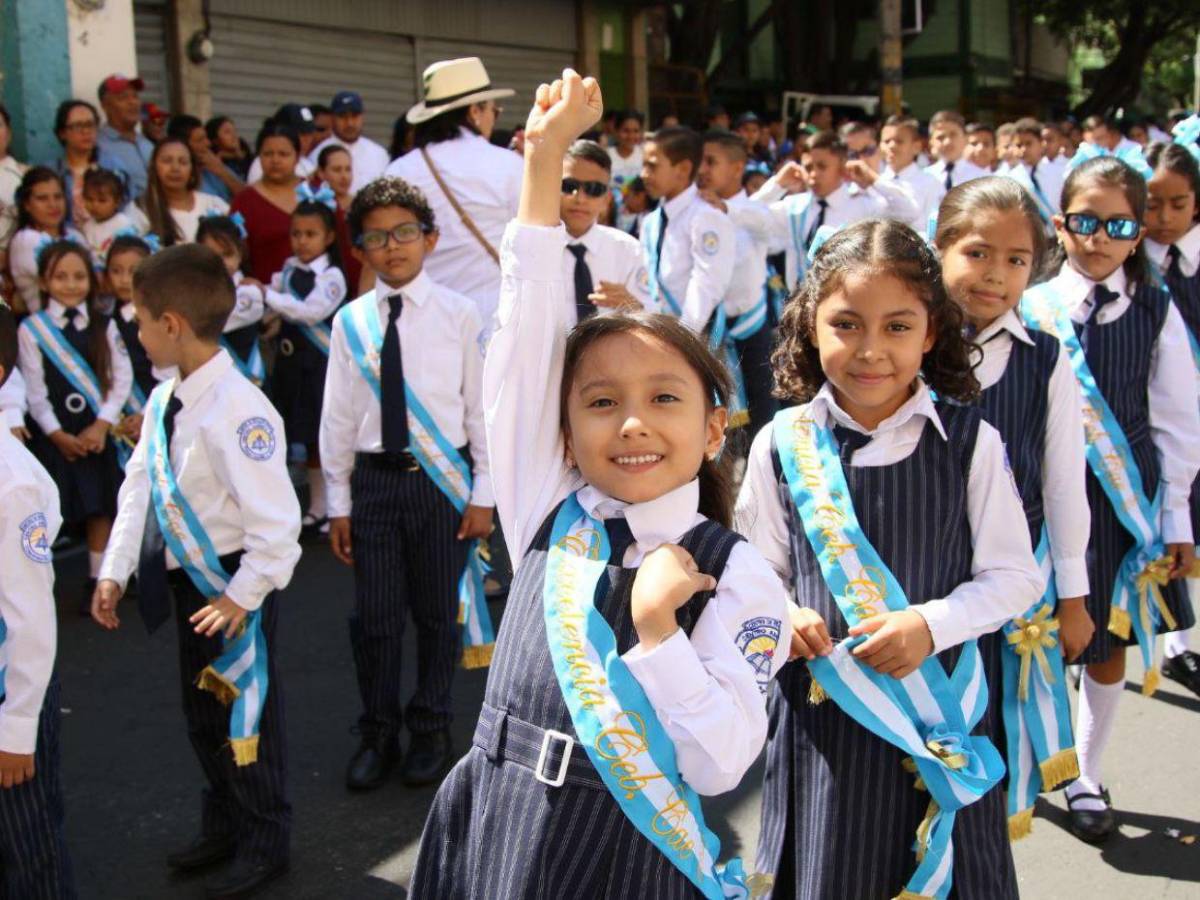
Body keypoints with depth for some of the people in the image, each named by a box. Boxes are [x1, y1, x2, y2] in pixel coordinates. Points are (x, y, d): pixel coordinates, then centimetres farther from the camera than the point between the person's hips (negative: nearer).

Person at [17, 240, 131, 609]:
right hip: (54, 433, -2)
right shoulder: (31, 329, -1)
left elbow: (122, 377, -1)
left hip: (97, 429, 2)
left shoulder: (104, 326, 5)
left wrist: (102, 424, -11)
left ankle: (98, 578, 13)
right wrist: (58, 434, -10)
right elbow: (34, 389, -3)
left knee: (99, 506, 4)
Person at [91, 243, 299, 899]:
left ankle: (264, 843, 31)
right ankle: (222, 827, 45)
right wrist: (115, 572, 4)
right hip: (188, 578, 9)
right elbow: (140, 487, 8)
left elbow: (276, 518, -27)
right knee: (202, 710, 23)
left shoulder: (235, 409, -27)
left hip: (233, 585, -9)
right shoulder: (164, 402, 0)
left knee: (246, 713, 9)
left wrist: (243, 596, -22)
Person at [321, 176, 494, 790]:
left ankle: (431, 731, 28)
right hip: (375, 479, 2)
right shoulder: (351, 323, 3)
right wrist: (339, 501, 6)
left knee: (438, 612, 10)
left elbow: (481, 406, -1)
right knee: (375, 615, 8)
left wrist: (482, 493, -3)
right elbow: (338, 415, 6)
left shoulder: (458, 314, -3)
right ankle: (378, 734, 27)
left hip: (443, 479, -1)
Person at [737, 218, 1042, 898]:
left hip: (940, 710, -1)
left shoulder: (970, 441, -6)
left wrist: (930, 624, -17)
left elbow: (1015, 575, -1)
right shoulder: (783, 444, -2)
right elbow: (761, 569, 8)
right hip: (821, 705, 1)